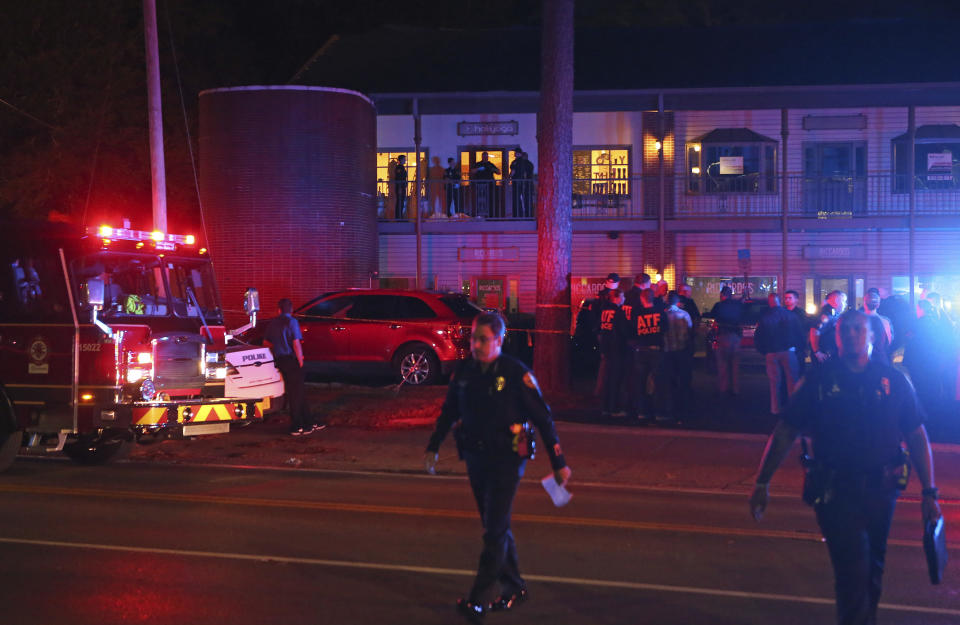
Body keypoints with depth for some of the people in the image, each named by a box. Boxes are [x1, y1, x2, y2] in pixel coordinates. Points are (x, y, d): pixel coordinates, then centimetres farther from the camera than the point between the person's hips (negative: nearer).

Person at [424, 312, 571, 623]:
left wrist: (559, 462, -8)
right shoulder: (464, 371, 2)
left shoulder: (516, 373, -13)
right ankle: (514, 587, 29)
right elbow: (449, 411, 17)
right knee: (496, 527, 15)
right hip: (475, 459, 6)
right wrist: (433, 447, 17)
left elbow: (543, 418, -9)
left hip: (506, 461, -6)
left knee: (495, 530, -8)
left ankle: (477, 599, -8)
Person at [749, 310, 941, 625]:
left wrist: (929, 492, -1)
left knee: (872, 567, 17)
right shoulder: (818, 381, -2)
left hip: (881, 491, 3)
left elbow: (917, 437, 4)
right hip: (835, 490, -3)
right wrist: (762, 483, -5)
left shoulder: (893, 381, 2)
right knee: (853, 570, -10)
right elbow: (784, 433, -1)